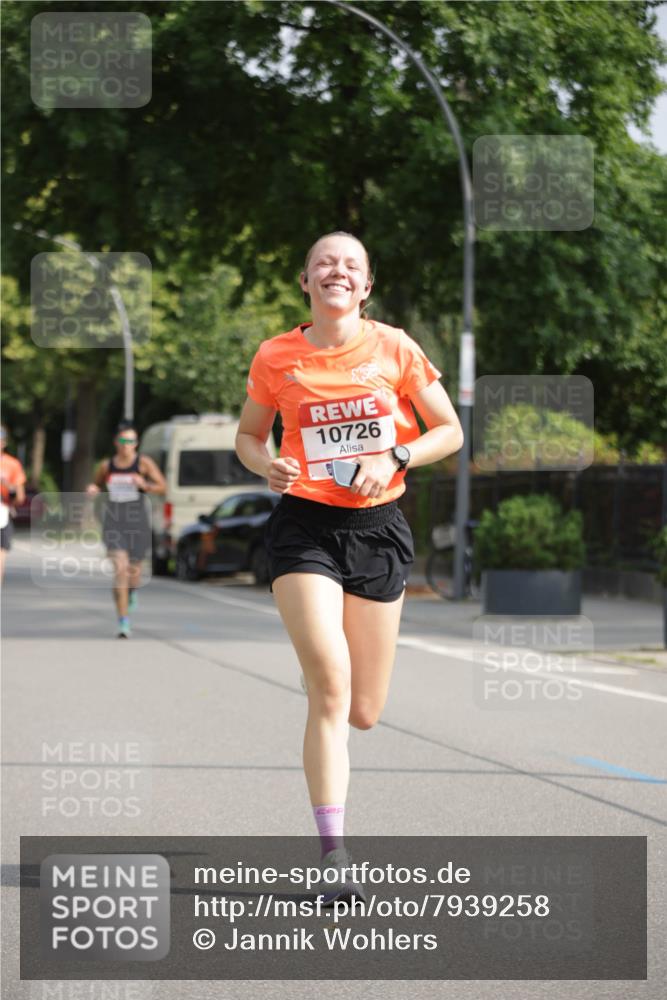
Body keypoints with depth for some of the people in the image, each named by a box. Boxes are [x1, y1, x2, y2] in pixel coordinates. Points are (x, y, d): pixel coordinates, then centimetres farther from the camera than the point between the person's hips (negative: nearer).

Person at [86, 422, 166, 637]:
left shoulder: (144, 463, -1)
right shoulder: (106, 466, 6)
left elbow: (162, 487, -3)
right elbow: (96, 484, 22)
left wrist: (145, 485, -22)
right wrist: (91, 489, -2)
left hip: (137, 522, 0)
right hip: (113, 522, 0)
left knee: (133, 569, 12)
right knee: (120, 569, -15)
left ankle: (132, 592, 53)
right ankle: (123, 623, -14)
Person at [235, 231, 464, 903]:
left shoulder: (394, 349, 0)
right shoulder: (276, 357, 0)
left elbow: (450, 431, 6)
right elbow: (248, 436, 14)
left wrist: (393, 458, -11)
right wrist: (269, 465, -9)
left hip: (378, 528, 2)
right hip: (304, 526, -2)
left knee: (363, 712, 5)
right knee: (331, 690, -18)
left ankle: (317, 665, 44)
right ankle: (333, 854, -14)